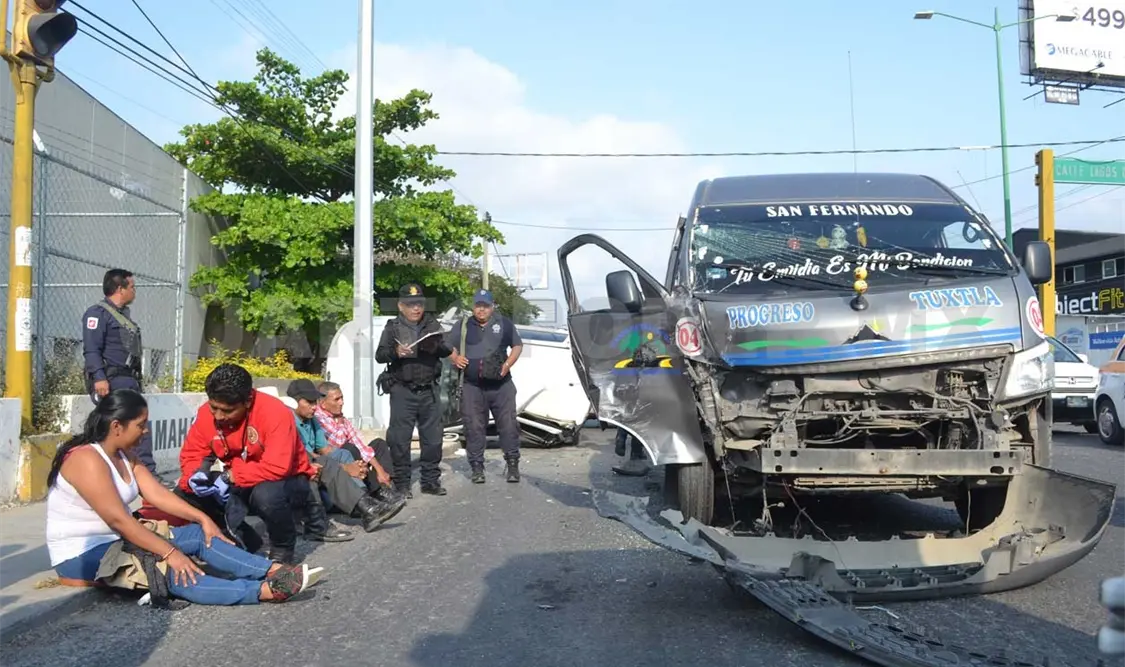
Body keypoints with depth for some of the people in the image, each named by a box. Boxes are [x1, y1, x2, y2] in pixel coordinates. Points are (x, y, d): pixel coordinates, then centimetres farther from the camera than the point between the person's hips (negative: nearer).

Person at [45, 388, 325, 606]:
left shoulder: (123, 455, 10)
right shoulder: (87, 460, -22)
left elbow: (158, 493, 4)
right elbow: (119, 519, -27)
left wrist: (203, 518, -7)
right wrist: (170, 553, -28)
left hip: (115, 541, 9)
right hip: (83, 555, -9)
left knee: (196, 535, -5)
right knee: (167, 571, -28)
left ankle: (274, 571, -16)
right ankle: (266, 590, -40)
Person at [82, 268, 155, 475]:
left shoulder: (123, 314, 22)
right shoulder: (98, 313, -6)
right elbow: (91, 350, -16)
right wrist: (99, 378, -25)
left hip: (130, 381, 10)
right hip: (111, 382, -9)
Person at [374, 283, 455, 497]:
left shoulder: (432, 325, 12)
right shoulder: (393, 327, 5)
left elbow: (447, 351, 6)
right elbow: (379, 355, -3)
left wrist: (436, 347, -16)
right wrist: (395, 352, -23)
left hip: (429, 390, 3)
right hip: (403, 391, -3)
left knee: (433, 437, 6)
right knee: (400, 439, -3)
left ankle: (431, 481, 17)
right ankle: (401, 483, 6)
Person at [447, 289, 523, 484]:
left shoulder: (504, 324, 10)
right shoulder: (463, 325, 11)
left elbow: (517, 345, 14)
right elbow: (448, 347, 16)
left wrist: (508, 364, -2)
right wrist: (455, 358, -5)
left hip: (501, 384, 0)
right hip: (472, 385, 0)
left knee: (508, 423, -1)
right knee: (473, 426, 1)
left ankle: (512, 464, 9)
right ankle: (477, 467, 9)